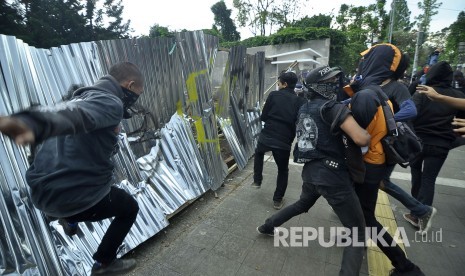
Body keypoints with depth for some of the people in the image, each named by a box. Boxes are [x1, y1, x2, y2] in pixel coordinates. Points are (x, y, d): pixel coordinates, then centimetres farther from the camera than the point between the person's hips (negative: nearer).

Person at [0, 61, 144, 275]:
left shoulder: (85, 96, 13)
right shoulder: (109, 103, -17)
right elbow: (72, 114, -39)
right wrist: (32, 124, -56)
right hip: (76, 195, -8)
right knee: (129, 209, 21)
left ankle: (70, 219, 44)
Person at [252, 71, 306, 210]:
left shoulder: (273, 95, -3)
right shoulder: (301, 101, 0)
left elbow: (263, 117, -1)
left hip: (266, 137, 0)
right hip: (284, 142, 1)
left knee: (258, 154, 33)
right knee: (283, 170, 20)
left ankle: (257, 181, 34)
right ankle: (277, 200, 27)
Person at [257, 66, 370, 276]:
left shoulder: (304, 109, 10)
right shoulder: (333, 107, -12)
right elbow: (361, 139, -21)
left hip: (311, 170, 8)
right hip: (332, 174, -8)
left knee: (302, 205, 35)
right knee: (358, 232, 7)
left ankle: (267, 226, 48)